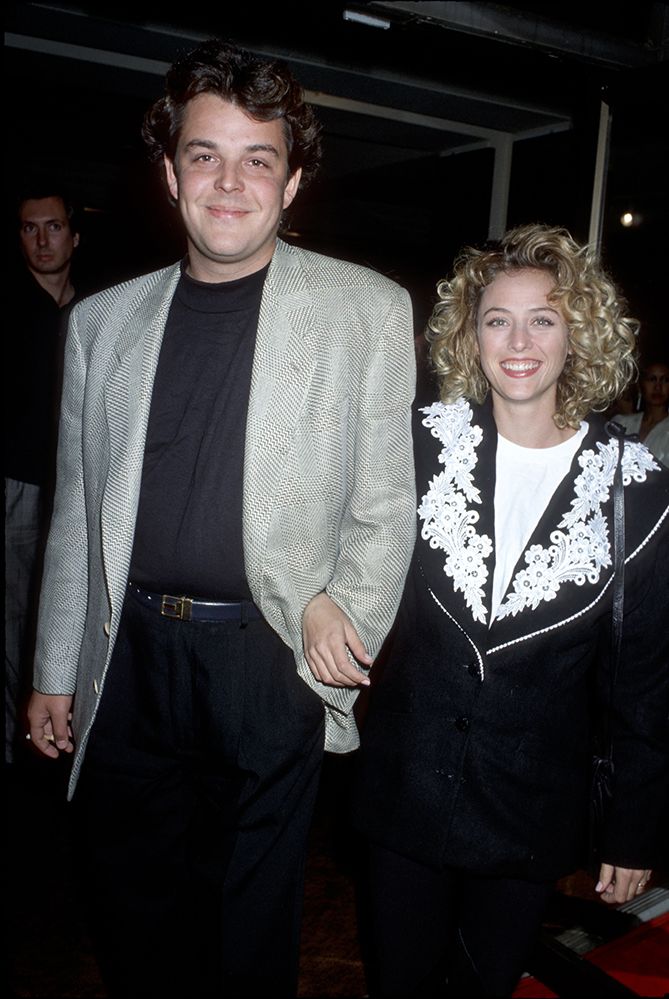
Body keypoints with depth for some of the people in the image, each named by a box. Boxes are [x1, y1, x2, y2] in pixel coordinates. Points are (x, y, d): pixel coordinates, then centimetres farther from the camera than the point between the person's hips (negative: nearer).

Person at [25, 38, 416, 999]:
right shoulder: (102, 320, 7)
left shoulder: (369, 310, -3)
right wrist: (54, 673, 13)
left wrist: (344, 615, -12)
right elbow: (76, 513, 11)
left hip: (270, 662, -2)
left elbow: (386, 504, 1)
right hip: (130, 661, 3)